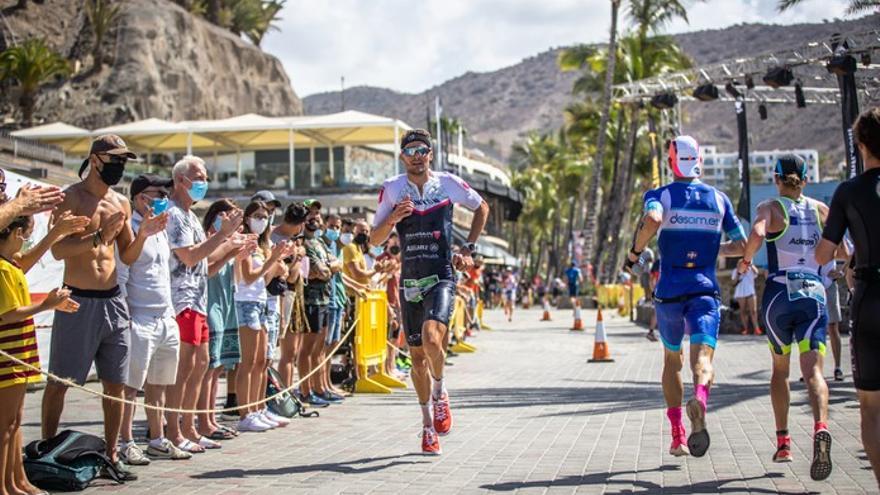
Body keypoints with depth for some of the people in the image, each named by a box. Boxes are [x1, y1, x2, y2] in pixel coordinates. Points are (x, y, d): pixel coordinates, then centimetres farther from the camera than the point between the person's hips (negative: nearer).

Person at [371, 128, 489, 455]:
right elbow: (374, 240, 3)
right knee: (417, 355, 8)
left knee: (431, 338, -26)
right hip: (410, 281, 2)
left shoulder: (448, 184, -1)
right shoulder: (392, 189, 1)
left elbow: (482, 208, 16)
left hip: (442, 278, -2)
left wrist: (468, 249, 8)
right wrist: (392, 219, -17)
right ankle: (428, 425, 23)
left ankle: (440, 393, 2)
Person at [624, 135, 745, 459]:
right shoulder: (719, 198, 10)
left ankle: (678, 435, 16)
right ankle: (700, 399, -46)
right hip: (705, 289, 0)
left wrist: (634, 253, -10)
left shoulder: (659, 195, 1)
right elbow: (740, 245, 13)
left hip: (669, 291, 0)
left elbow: (652, 220, -23)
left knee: (672, 360, 17)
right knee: (702, 356, -12)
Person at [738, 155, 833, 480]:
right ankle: (820, 429, -36)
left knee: (780, 369, 18)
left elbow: (757, 235, -21)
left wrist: (745, 261, -4)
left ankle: (783, 442, 19)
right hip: (814, 294, 1)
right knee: (813, 371, -9)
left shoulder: (770, 208, 0)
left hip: (779, 294, -1)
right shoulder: (820, 209, 10)